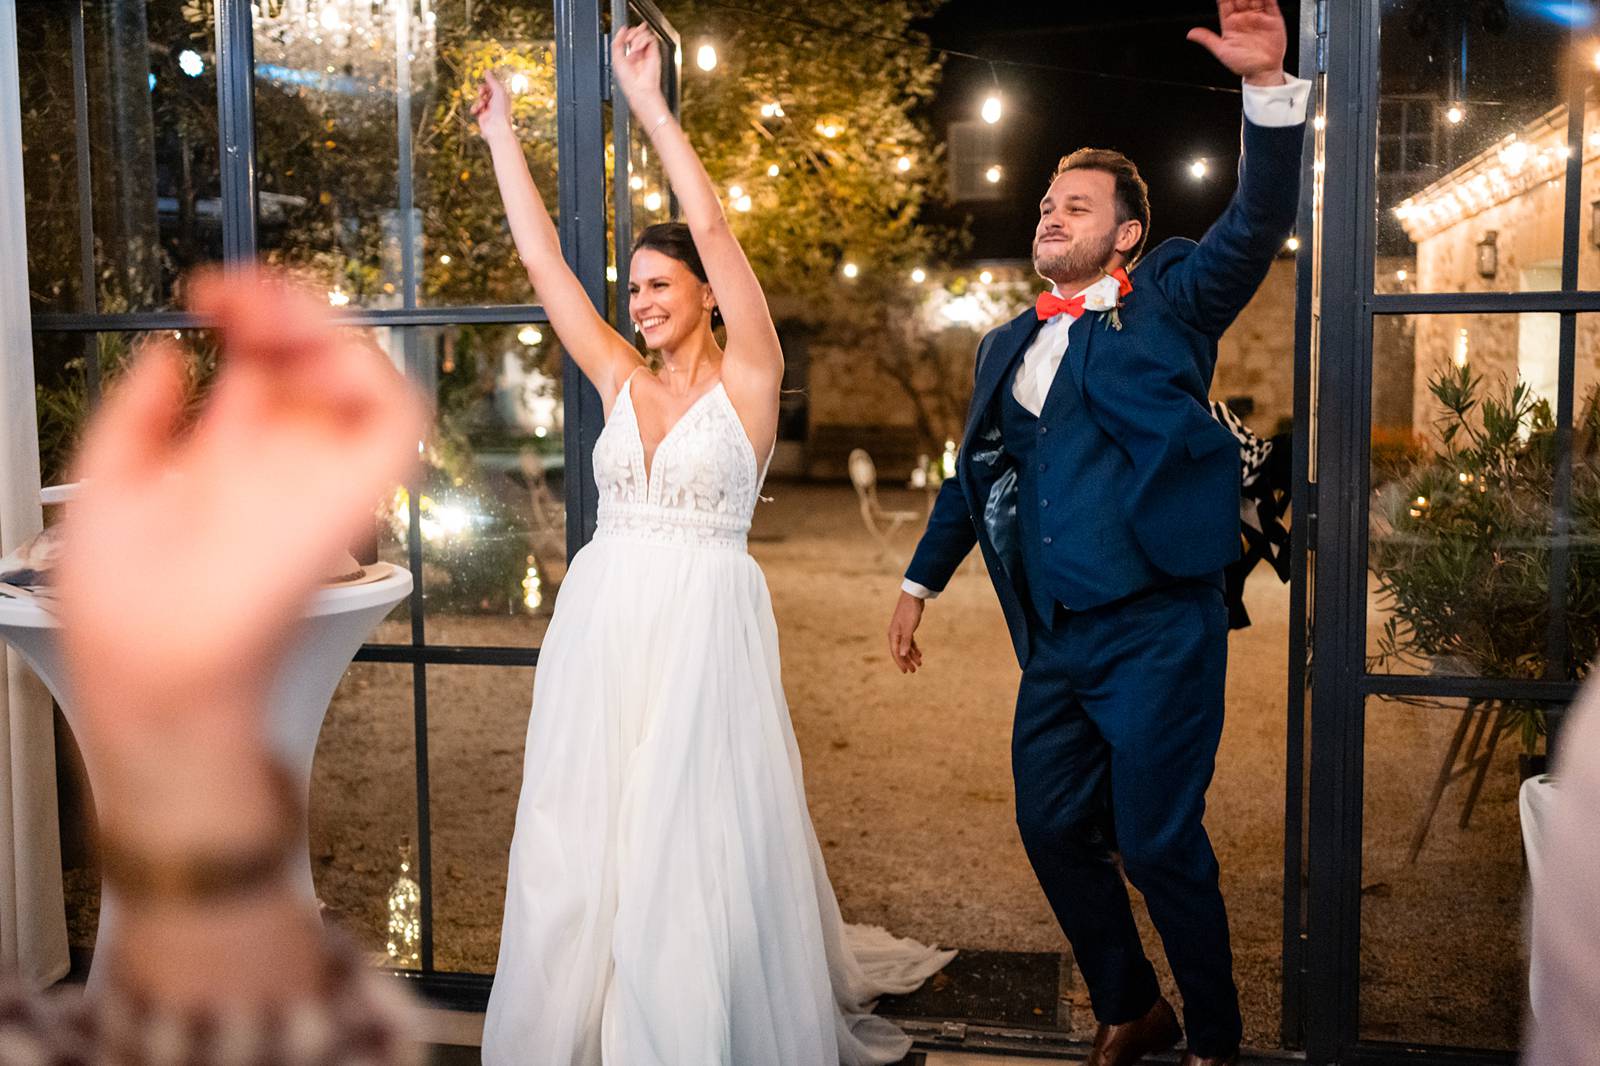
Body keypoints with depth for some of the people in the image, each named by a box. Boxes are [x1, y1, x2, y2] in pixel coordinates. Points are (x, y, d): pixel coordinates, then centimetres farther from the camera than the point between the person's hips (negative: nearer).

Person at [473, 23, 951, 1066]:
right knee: (586, 849, 9)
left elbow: (713, 228, -12)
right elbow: (542, 257, 13)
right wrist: (502, 134, 15)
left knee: (696, 850, 1)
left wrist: (650, 102, -11)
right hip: (602, 629, 5)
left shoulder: (747, 378, -2)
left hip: (704, 632, -5)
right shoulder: (620, 382, 11)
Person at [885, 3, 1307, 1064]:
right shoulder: (1008, 345, 16)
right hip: (1054, 639, 6)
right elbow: (974, 473, 23)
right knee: (1053, 830, 13)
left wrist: (1270, 85, -29)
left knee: (1159, 844, -1)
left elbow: (1258, 225, -15)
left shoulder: (1167, 303, 1)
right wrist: (919, 583, 23)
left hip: (1156, 628, -6)